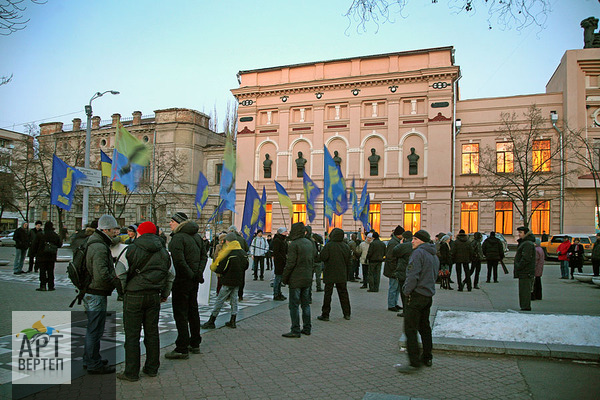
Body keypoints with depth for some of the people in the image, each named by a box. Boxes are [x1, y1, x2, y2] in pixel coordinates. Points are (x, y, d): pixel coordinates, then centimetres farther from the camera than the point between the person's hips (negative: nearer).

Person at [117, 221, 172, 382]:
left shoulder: (131, 250, -8)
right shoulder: (163, 252, 7)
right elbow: (170, 275, 15)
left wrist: (123, 290, 7)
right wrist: (165, 294, 26)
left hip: (134, 296, -5)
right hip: (154, 296, 5)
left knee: (132, 334, 3)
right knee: (152, 332, 13)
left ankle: (131, 372, 10)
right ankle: (152, 368, 22)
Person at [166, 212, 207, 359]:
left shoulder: (178, 238, -15)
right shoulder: (196, 236, 11)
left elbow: (179, 260, -25)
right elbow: (204, 256, 11)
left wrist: (190, 274, -16)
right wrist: (199, 272, 3)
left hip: (183, 279, -8)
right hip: (194, 280, 9)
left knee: (180, 314, -1)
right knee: (193, 310, 17)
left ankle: (182, 349, 3)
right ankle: (195, 344, 27)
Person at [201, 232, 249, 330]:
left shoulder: (228, 253, -18)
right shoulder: (243, 252, 4)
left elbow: (222, 268, -18)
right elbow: (246, 266, 15)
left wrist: (217, 271, 1)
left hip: (228, 281, -7)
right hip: (238, 281, 7)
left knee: (219, 301, 0)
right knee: (234, 300, 14)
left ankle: (211, 322, 6)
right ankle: (232, 322, 18)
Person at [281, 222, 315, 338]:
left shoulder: (294, 244, -15)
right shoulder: (310, 243, 8)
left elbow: (290, 263, -17)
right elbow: (314, 258, 15)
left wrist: (284, 277, -8)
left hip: (296, 279, -7)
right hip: (308, 278, 8)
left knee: (294, 305, -1)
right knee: (305, 304, 15)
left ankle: (295, 330, 1)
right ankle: (307, 328, 20)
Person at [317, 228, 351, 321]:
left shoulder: (329, 245, -14)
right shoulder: (346, 247, 3)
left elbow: (322, 257, -18)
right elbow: (348, 262, 9)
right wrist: (347, 273, 17)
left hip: (329, 275, -4)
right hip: (342, 275, 5)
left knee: (328, 294, 1)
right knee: (343, 293, 14)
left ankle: (325, 315, 5)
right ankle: (347, 314, 19)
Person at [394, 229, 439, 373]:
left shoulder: (418, 253, -14)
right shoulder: (434, 256, 15)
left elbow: (413, 275, -21)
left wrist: (406, 290, -10)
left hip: (416, 295, -9)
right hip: (429, 296, 9)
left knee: (410, 329, -7)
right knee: (424, 327, 18)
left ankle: (414, 362, -8)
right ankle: (427, 358, 26)